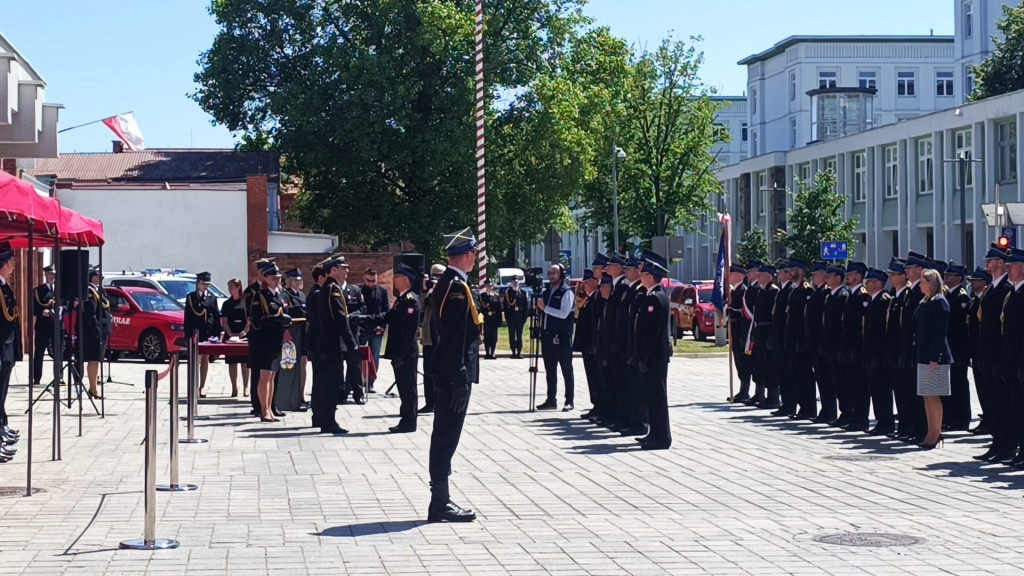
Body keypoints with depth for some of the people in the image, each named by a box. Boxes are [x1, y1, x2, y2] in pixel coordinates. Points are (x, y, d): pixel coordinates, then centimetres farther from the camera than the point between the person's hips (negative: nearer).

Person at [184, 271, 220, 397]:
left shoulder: (212, 298, 9)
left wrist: (217, 334, 0)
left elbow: (217, 316, 8)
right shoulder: (191, 297, 4)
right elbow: (187, 316, 2)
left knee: (205, 359, 7)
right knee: (196, 359, -5)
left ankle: (202, 386, 13)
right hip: (195, 332, -2)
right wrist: (187, 334, -4)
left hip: (208, 333, 2)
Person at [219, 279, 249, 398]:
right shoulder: (227, 304, 9)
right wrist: (230, 334, -10)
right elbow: (224, 321, 4)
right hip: (230, 336, 2)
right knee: (232, 362, 2)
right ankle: (234, 388, 6)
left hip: (244, 336, -2)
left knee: (245, 362, -1)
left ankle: (245, 388, 3)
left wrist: (244, 332, -14)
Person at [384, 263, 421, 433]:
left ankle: (409, 423, 2)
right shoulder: (401, 299, 15)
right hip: (400, 353, 10)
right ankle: (406, 421, 19)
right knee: (404, 387, 13)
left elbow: (409, 330, -20)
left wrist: (400, 354, -21)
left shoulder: (410, 300, -15)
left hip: (406, 353, -10)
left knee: (408, 387, -3)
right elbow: (389, 318, 17)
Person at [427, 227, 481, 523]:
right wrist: (460, 379, -23)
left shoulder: (447, 283, 15)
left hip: (447, 374, 11)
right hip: (455, 375, -11)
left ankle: (441, 500, 19)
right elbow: (454, 337, -22)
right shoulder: (457, 286, -16)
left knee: (444, 436, 13)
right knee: (447, 436, -6)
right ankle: (440, 503, -2)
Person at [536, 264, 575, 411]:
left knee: (566, 370, 1)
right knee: (550, 370, 11)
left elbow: (564, 313, -19)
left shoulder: (566, 292, -8)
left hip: (562, 337, -7)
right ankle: (551, 400, 18)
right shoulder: (546, 292, 14)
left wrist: (545, 307, -18)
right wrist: (539, 309, 1)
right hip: (547, 335, 7)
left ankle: (569, 401, 5)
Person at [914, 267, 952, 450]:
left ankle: (936, 432, 1)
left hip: (935, 356, -9)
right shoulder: (924, 302, 15)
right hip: (923, 356, 9)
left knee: (933, 395, -5)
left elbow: (940, 332, -17)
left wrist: (934, 357, -20)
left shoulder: (939, 302, -11)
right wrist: (917, 353, 14)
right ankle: (932, 432, 15)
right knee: (926, 396, 10)